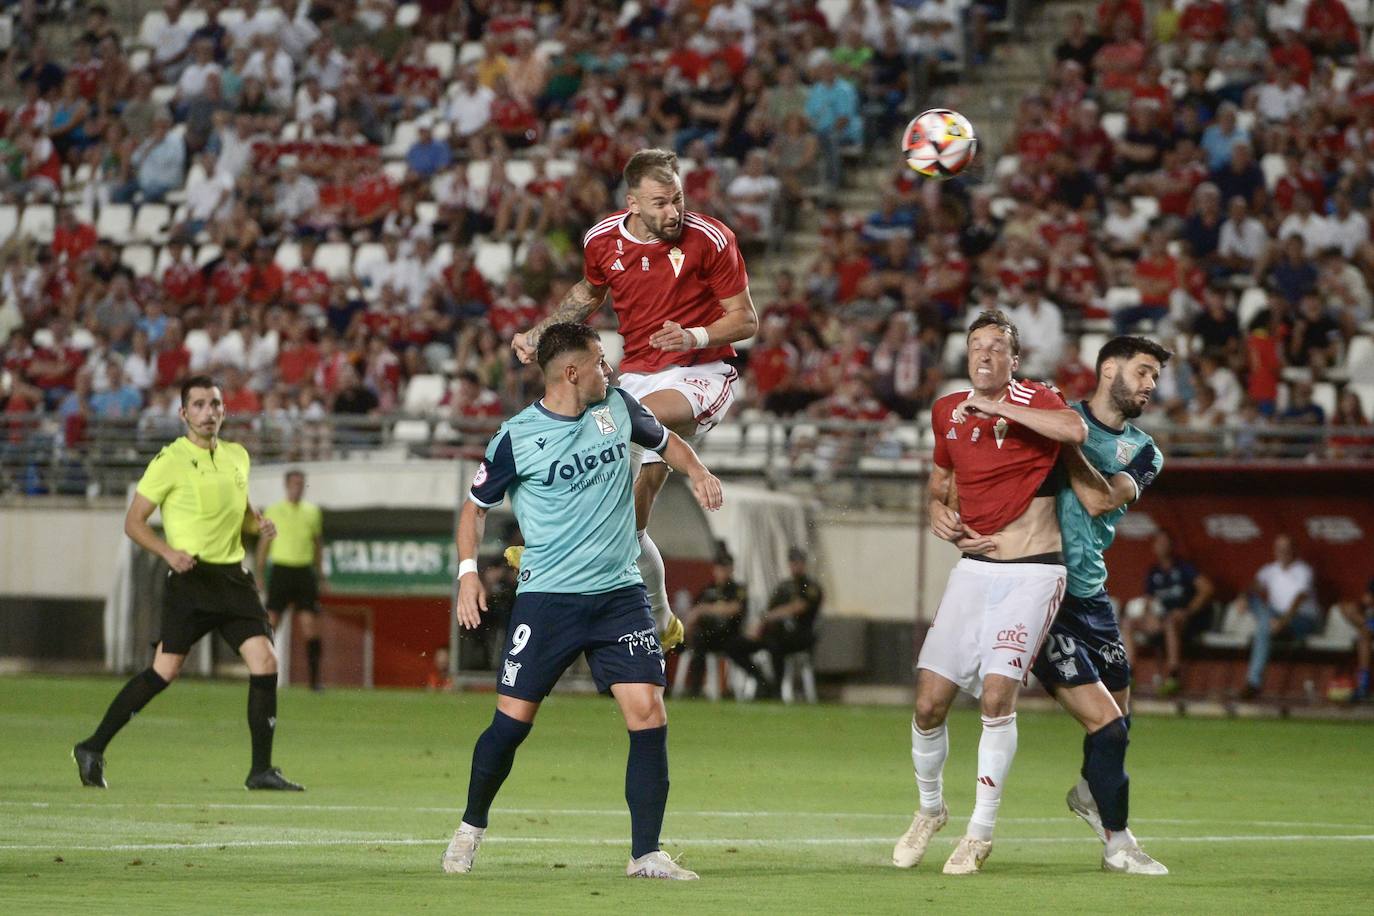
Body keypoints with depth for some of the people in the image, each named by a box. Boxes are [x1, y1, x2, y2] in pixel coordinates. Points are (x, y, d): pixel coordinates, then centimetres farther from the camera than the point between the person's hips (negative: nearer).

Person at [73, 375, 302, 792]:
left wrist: (258, 524, 6)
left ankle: (261, 770, 0)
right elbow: (134, 522, -3)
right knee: (166, 670, -11)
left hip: (233, 576, 6)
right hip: (191, 578, -6)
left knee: (265, 663, -7)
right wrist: (169, 551, -19)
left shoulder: (237, 456, 13)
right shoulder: (170, 461, -6)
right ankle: (92, 749, 2)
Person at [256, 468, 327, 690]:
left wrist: (320, 571, 18)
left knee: (311, 625, -5)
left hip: (305, 571, 2)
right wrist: (259, 572, 2)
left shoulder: (312, 512, 11)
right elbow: (264, 543, 7)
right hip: (281, 570, -2)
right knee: (271, 621, -7)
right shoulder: (274, 511, 3)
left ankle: (314, 678, -3)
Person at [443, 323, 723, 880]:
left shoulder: (618, 407, 4)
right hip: (546, 597, -3)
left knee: (648, 715, -9)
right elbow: (476, 505, 7)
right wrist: (468, 571, -5)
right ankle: (471, 828, 20)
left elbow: (664, 440, 24)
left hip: (620, 593, 3)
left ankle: (646, 855, -3)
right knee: (512, 720, -5)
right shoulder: (517, 438, -6)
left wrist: (698, 473, 5)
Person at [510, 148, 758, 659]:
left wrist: (694, 337, -23)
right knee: (631, 524, 0)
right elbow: (588, 293, 23)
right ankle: (658, 621, 21)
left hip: (703, 375, -5)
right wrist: (537, 334, 12)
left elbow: (746, 320, -6)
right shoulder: (602, 241, -1)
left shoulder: (710, 239, -12)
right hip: (638, 377, 5)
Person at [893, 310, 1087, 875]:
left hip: (1032, 573, -5)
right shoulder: (947, 412, 9)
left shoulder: (1032, 401, -7)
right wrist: (938, 508, 7)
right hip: (975, 568, 5)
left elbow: (1076, 430, -31)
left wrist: (996, 405, -26)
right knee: (929, 701, -2)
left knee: (997, 695, -17)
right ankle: (930, 809, 24)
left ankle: (981, 830, -1)